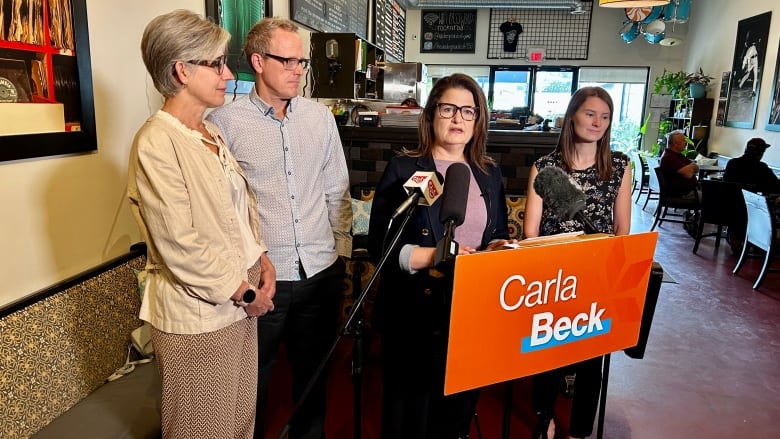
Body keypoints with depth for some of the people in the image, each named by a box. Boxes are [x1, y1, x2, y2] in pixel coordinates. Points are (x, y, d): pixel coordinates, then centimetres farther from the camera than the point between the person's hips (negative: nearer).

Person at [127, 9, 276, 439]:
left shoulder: (210, 133, 9)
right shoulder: (156, 143, -17)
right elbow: (180, 246, -21)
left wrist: (261, 257, 1)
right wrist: (244, 292, -13)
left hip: (240, 302, 7)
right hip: (198, 314, -7)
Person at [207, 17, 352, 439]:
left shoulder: (320, 116, 5)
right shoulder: (223, 123, -8)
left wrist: (343, 249, 8)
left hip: (321, 273, 4)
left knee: (314, 372, 21)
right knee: (253, 379, 15)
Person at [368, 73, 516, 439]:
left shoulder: (489, 174, 11)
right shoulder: (403, 169, -4)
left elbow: (498, 237, 17)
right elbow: (379, 243, -10)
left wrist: (496, 249, -5)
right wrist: (430, 257, -22)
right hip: (416, 315, -4)